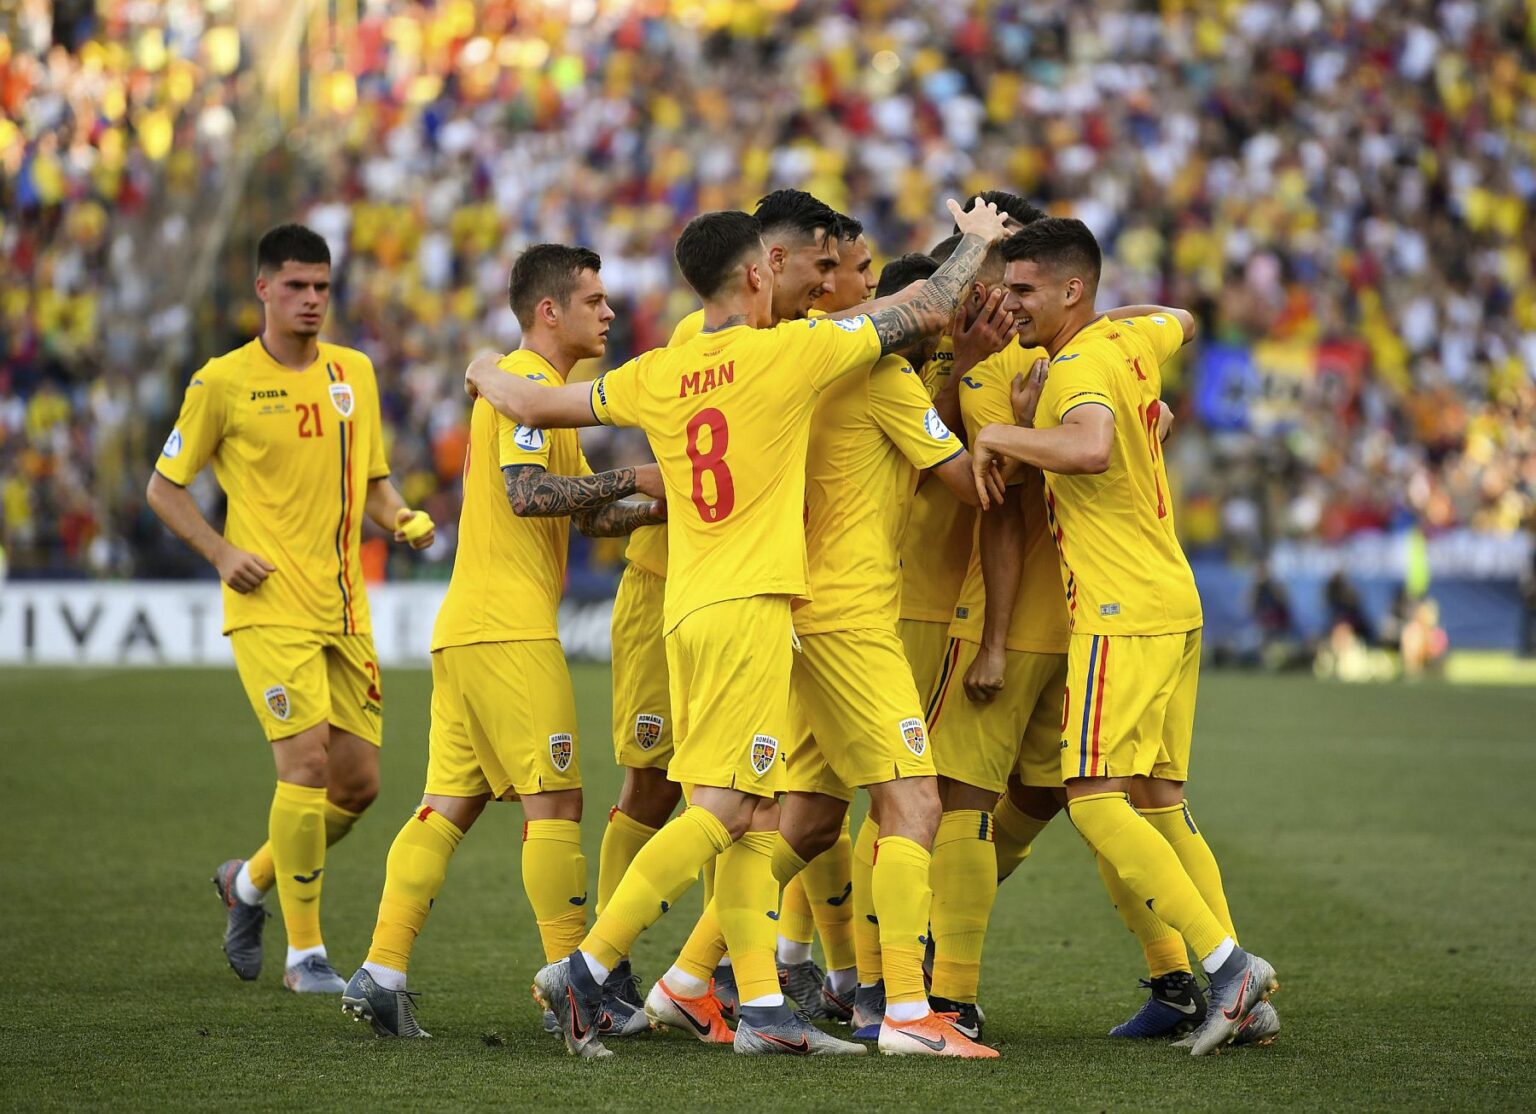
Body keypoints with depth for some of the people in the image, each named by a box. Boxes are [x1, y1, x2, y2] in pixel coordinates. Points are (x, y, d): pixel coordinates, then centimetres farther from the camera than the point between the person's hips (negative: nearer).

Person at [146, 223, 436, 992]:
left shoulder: (353, 373, 11)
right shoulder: (223, 382, -3)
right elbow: (164, 486, 4)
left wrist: (401, 517, 0)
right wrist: (221, 552, -10)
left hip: (344, 607, 6)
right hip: (269, 606, -6)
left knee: (358, 782, 4)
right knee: (308, 762, -16)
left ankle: (250, 881, 31)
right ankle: (304, 953, -5)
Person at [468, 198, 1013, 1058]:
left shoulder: (656, 376, 9)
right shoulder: (787, 351, -6)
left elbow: (538, 407, 21)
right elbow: (930, 312, 2)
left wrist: (486, 375, 43)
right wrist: (979, 240, 20)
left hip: (689, 605, 7)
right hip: (751, 602, -7)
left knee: (755, 814, 8)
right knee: (722, 808, -9)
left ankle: (763, 1006, 4)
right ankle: (585, 971, -14)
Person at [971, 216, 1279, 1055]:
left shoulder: (1081, 368, -16)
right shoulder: (1129, 340, 11)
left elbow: (1092, 448, -37)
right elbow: (1181, 324, 36)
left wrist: (999, 435, -23)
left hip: (1122, 615, -10)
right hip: (1174, 603, 10)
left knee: (1097, 800, -13)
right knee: (1158, 804, 11)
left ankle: (1225, 962, -18)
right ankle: (1236, 991, 9)